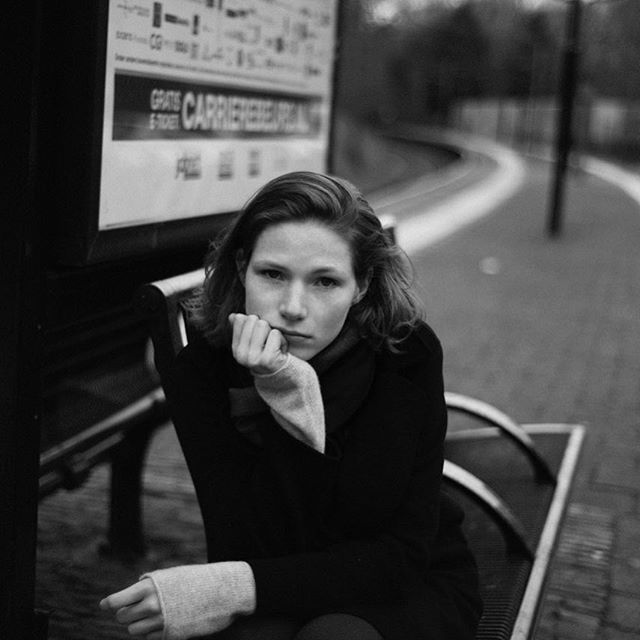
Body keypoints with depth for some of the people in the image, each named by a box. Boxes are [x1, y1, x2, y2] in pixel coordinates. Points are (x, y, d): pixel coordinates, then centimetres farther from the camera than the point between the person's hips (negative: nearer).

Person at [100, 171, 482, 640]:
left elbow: (402, 556, -20)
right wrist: (292, 402, -34)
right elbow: (248, 553, -22)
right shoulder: (201, 370, -16)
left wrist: (242, 588, -31)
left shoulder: (408, 353, -19)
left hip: (414, 589, -1)